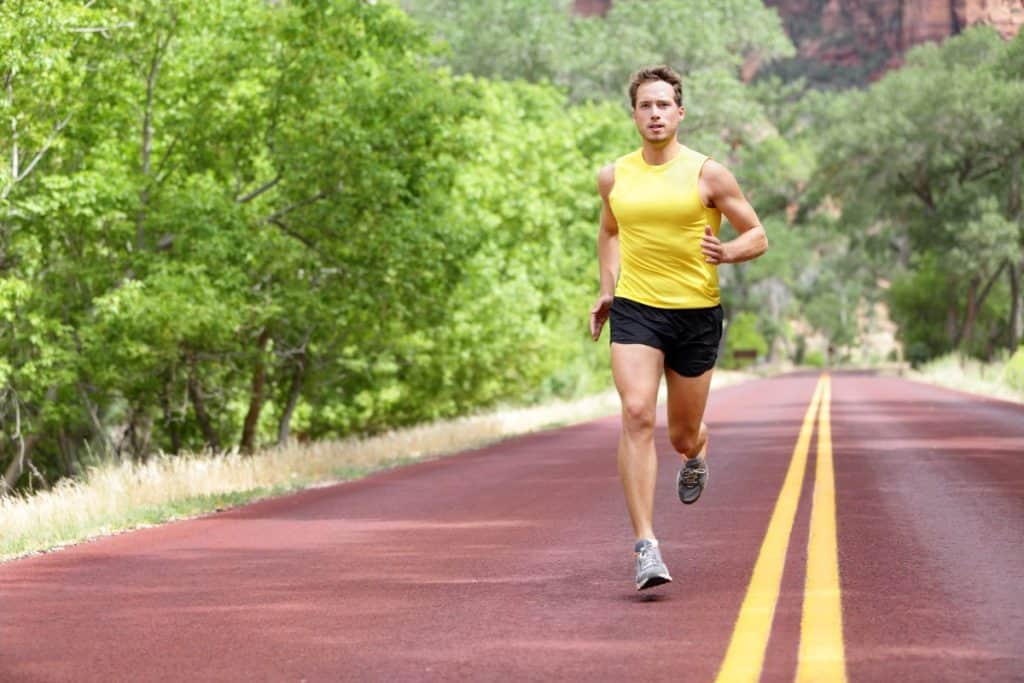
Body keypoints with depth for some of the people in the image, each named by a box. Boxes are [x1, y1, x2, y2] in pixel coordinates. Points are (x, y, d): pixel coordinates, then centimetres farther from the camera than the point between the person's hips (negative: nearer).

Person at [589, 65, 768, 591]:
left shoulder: (707, 174, -4)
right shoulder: (614, 177, 6)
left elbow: (756, 236, 1)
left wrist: (726, 253, -20)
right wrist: (607, 290, 13)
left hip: (696, 313, -1)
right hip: (635, 310, 1)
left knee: (683, 435, 9)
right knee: (637, 415, -19)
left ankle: (696, 456, 51)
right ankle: (646, 547, -20)